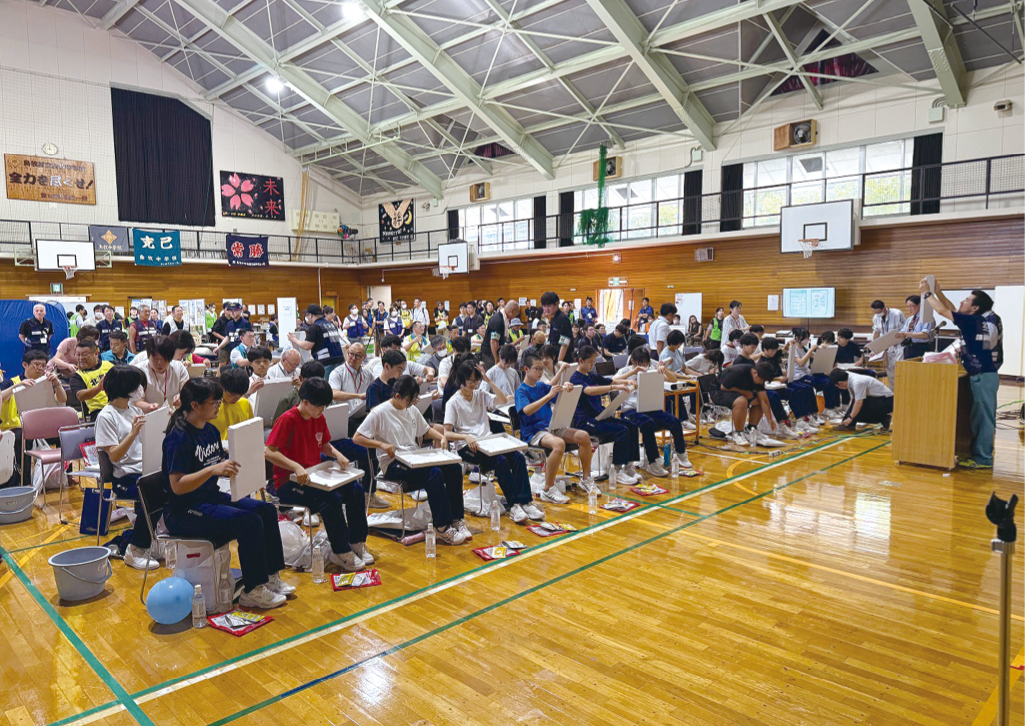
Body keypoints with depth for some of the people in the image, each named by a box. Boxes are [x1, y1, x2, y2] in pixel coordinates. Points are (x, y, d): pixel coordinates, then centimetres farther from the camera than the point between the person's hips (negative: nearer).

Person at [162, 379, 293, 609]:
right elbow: (177, 486, -24)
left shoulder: (211, 431, 9)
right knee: (250, 522, -24)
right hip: (183, 512, -9)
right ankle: (252, 591, -12)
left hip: (211, 497, 9)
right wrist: (213, 469, -35)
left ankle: (270, 577, 4)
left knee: (267, 510, -3)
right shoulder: (179, 437, -19)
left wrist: (233, 464, 0)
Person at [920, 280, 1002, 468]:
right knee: (983, 417, 14)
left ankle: (982, 459, 2)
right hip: (985, 375, 10)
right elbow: (953, 310, 19)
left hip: (983, 376, -10)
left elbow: (943, 311, -15)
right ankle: (982, 453, 22)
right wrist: (938, 292, 18)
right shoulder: (987, 320, 8)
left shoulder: (974, 322, -19)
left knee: (983, 417, -3)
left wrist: (926, 293, -3)